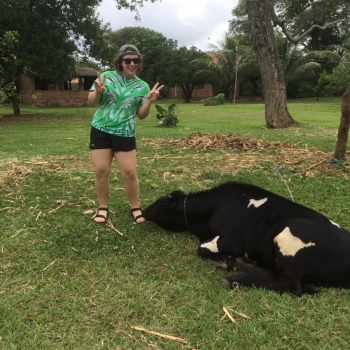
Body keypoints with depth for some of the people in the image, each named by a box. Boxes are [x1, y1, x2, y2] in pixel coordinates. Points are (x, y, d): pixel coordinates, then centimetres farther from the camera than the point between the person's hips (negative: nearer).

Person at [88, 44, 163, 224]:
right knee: (101, 171, 0)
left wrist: (149, 101, -13)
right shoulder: (107, 76, 1)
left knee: (130, 173, -2)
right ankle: (102, 208, 17)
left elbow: (141, 115, 4)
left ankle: (135, 208, 16)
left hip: (125, 134, 0)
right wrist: (98, 91, -17)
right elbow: (91, 101, 4)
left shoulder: (142, 86, 3)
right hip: (100, 130, 0)